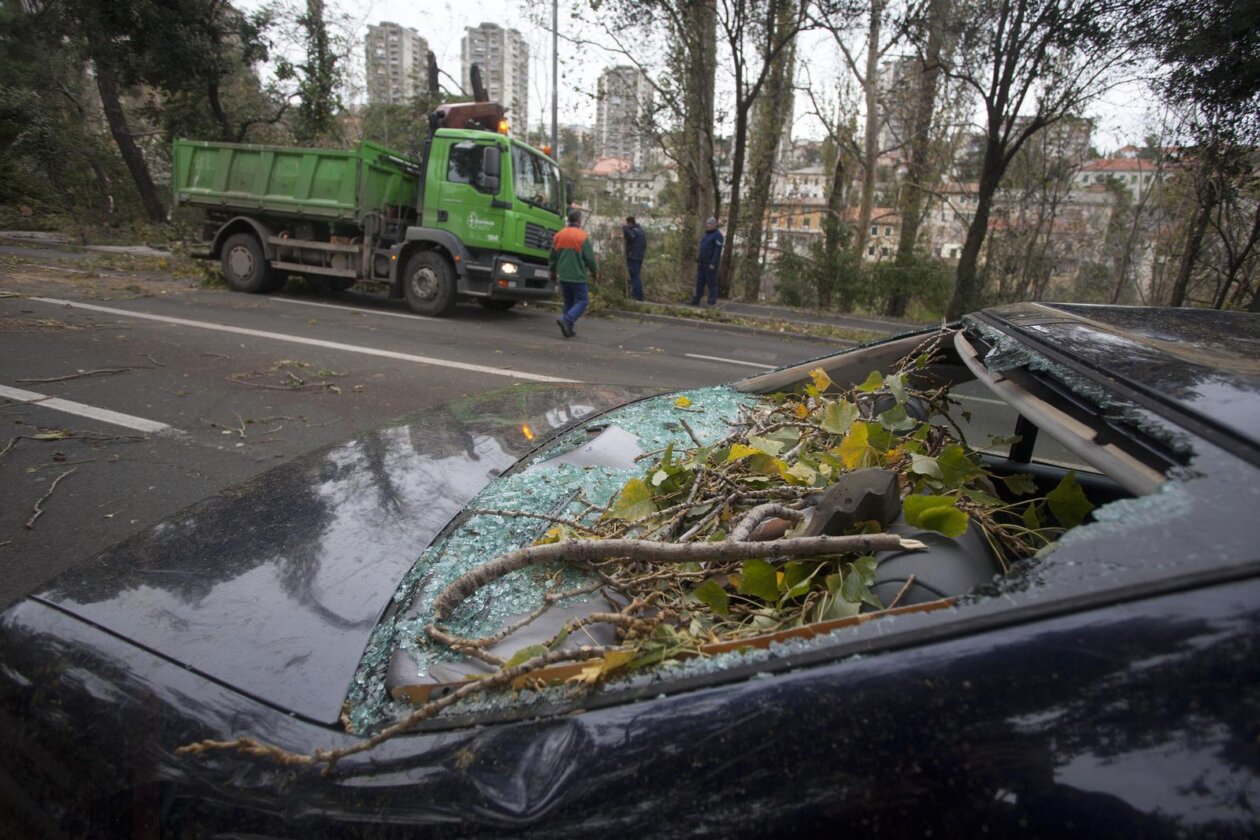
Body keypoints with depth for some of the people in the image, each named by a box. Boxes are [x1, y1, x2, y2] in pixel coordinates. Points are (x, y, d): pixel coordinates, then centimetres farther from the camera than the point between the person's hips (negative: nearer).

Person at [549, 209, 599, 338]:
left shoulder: (558, 235, 7)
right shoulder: (582, 236, -11)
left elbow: (553, 256, 13)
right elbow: (589, 257, -9)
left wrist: (553, 271, 27)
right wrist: (595, 272, 6)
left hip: (563, 276, 6)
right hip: (577, 276, -6)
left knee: (568, 301, 14)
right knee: (582, 301, 0)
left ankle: (568, 329, 10)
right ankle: (566, 320, -19)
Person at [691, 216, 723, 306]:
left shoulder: (717, 235, -10)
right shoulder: (706, 234, 16)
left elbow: (718, 250, -16)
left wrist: (713, 263, -22)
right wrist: (698, 261, 15)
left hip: (711, 264, -8)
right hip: (702, 263, 8)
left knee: (712, 283, -5)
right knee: (700, 282, 7)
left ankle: (713, 302, -1)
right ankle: (696, 301, 11)